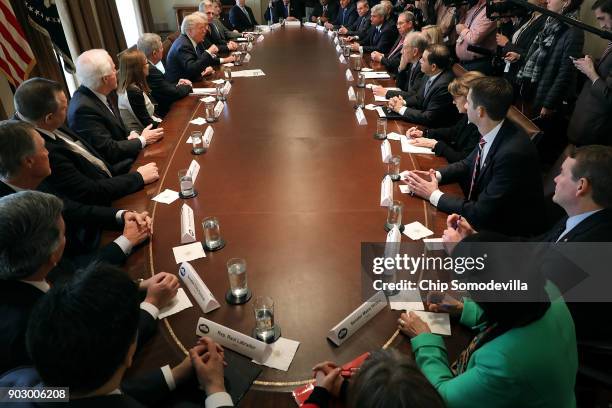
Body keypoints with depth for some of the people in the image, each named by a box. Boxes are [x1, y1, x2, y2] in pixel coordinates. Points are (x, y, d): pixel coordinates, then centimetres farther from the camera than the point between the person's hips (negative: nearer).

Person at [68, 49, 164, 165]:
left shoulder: (104, 93, -2)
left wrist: (131, 135, -7)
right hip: (111, 168, -7)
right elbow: (109, 150, -22)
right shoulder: (83, 108, -24)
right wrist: (143, 140, -13)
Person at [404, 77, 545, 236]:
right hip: (484, 213, 7)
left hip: (507, 233, -7)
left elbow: (482, 214, -26)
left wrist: (434, 195, -18)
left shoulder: (513, 153, -31)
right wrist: (436, 175, -5)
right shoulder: (490, 134, -7)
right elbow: (468, 164, 12)